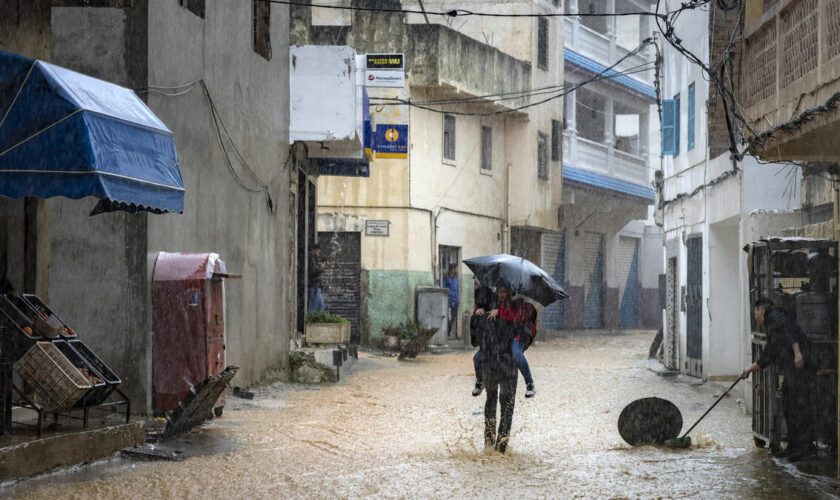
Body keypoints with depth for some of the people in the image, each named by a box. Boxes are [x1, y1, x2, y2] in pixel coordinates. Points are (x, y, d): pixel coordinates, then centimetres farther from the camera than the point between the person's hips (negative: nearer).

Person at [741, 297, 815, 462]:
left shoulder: (775, 314, 3)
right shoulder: (771, 327, 30)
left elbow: (790, 328, -15)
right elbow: (766, 357, 33)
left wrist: (797, 352, -25)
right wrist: (750, 369, 38)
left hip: (799, 364, -10)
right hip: (789, 369, 10)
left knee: (799, 404, -12)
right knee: (788, 407, 11)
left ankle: (806, 446, -12)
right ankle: (794, 446, 16)